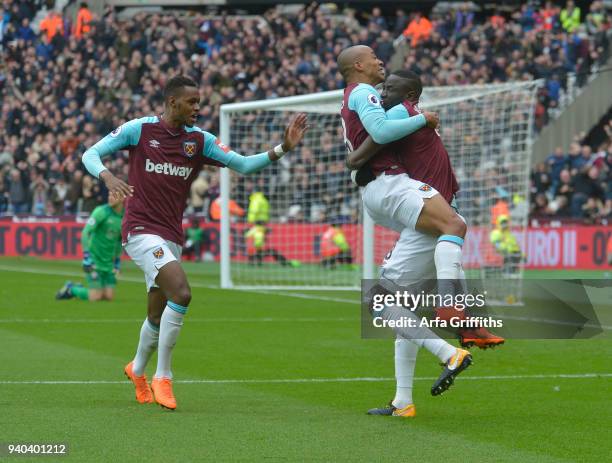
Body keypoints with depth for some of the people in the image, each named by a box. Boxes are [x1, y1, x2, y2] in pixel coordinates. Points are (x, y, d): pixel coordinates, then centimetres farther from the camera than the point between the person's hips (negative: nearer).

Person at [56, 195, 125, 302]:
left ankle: (79, 289, 23)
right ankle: (70, 289, 15)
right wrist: (86, 256, -21)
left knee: (109, 297, -2)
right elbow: (85, 233, -16)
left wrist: (117, 262, 16)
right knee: (95, 297, -12)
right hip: (94, 260, -6)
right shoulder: (102, 211, -14)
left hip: (109, 263, 6)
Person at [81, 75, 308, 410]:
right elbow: (90, 154, -2)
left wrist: (283, 148, -10)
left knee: (158, 316, 13)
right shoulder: (139, 129, -4)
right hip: (140, 229, -6)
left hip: (171, 237, 6)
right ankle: (163, 378, -13)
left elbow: (243, 165, 3)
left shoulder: (199, 140, 6)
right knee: (181, 293, -25)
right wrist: (108, 177, -23)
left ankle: (137, 370, 44)